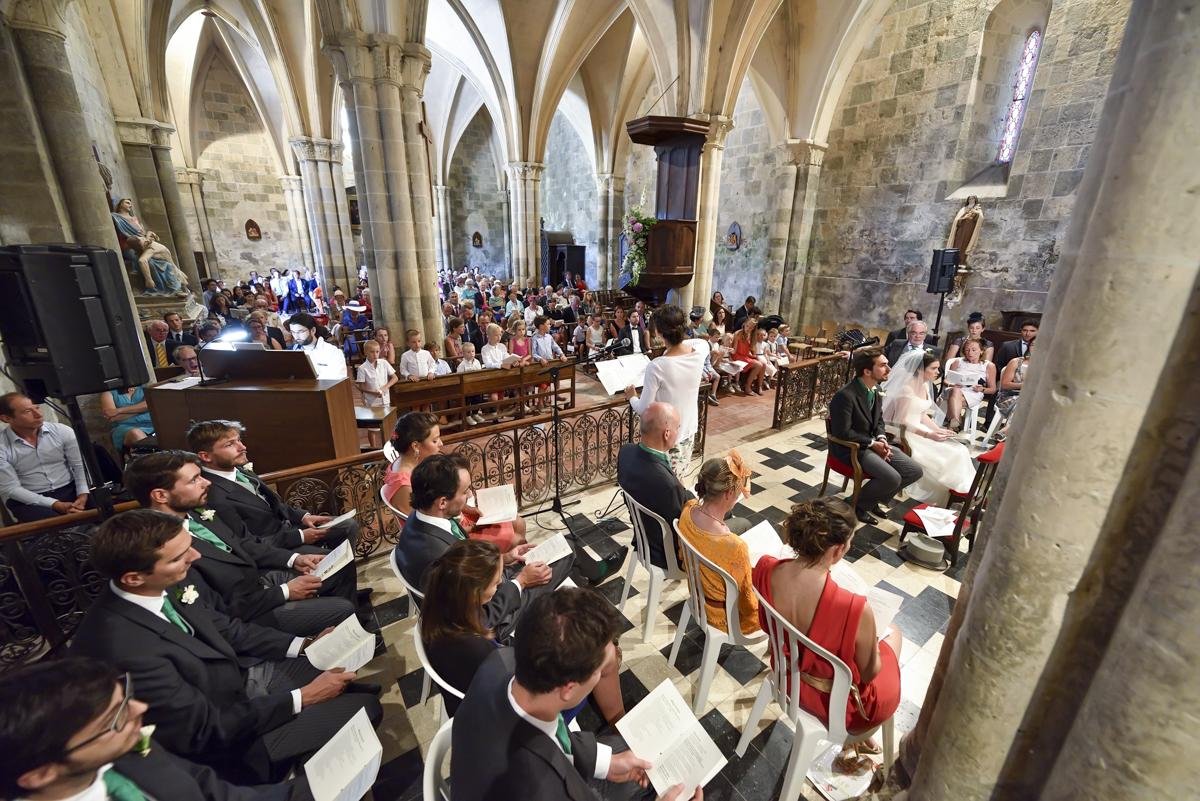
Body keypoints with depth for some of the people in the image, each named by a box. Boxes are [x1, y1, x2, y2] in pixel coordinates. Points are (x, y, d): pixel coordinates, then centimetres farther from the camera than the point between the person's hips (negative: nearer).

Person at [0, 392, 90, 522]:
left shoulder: (62, 431, -1)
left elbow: (79, 465, 2)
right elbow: (10, 489, -8)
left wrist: (83, 494, -15)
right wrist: (55, 504, -19)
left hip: (70, 490, 2)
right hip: (29, 500, -2)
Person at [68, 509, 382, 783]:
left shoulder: (164, 584, -13)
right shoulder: (124, 650, -35)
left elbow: (225, 628, 1)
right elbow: (208, 728, -24)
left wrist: (305, 645, -8)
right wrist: (303, 697, -20)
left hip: (245, 673, 6)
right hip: (229, 734, -6)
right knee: (365, 708, -6)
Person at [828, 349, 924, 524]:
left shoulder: (875, 388, 3)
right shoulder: (845, 395, -25)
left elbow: (878, 419, 15)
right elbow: (843, 433, -23)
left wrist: (881, 439, -4)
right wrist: (872, 443, -17)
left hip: (872, 442, 9)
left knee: (914, 471, 1)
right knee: (892, 478, -24)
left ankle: (875, 498, 19)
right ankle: (858, 504, 2)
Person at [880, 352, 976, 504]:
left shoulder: (925, 386, 8)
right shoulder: (906, 389, -20)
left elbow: (922, 414, 15)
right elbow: (902, 421, -21)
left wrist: (938, 429, 1)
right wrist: (928, 435, -23)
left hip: (919, 430, 9)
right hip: (906, 434, -9)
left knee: (959, 451, -3)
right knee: (943, 456, -16)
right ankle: (931, 496, 2)